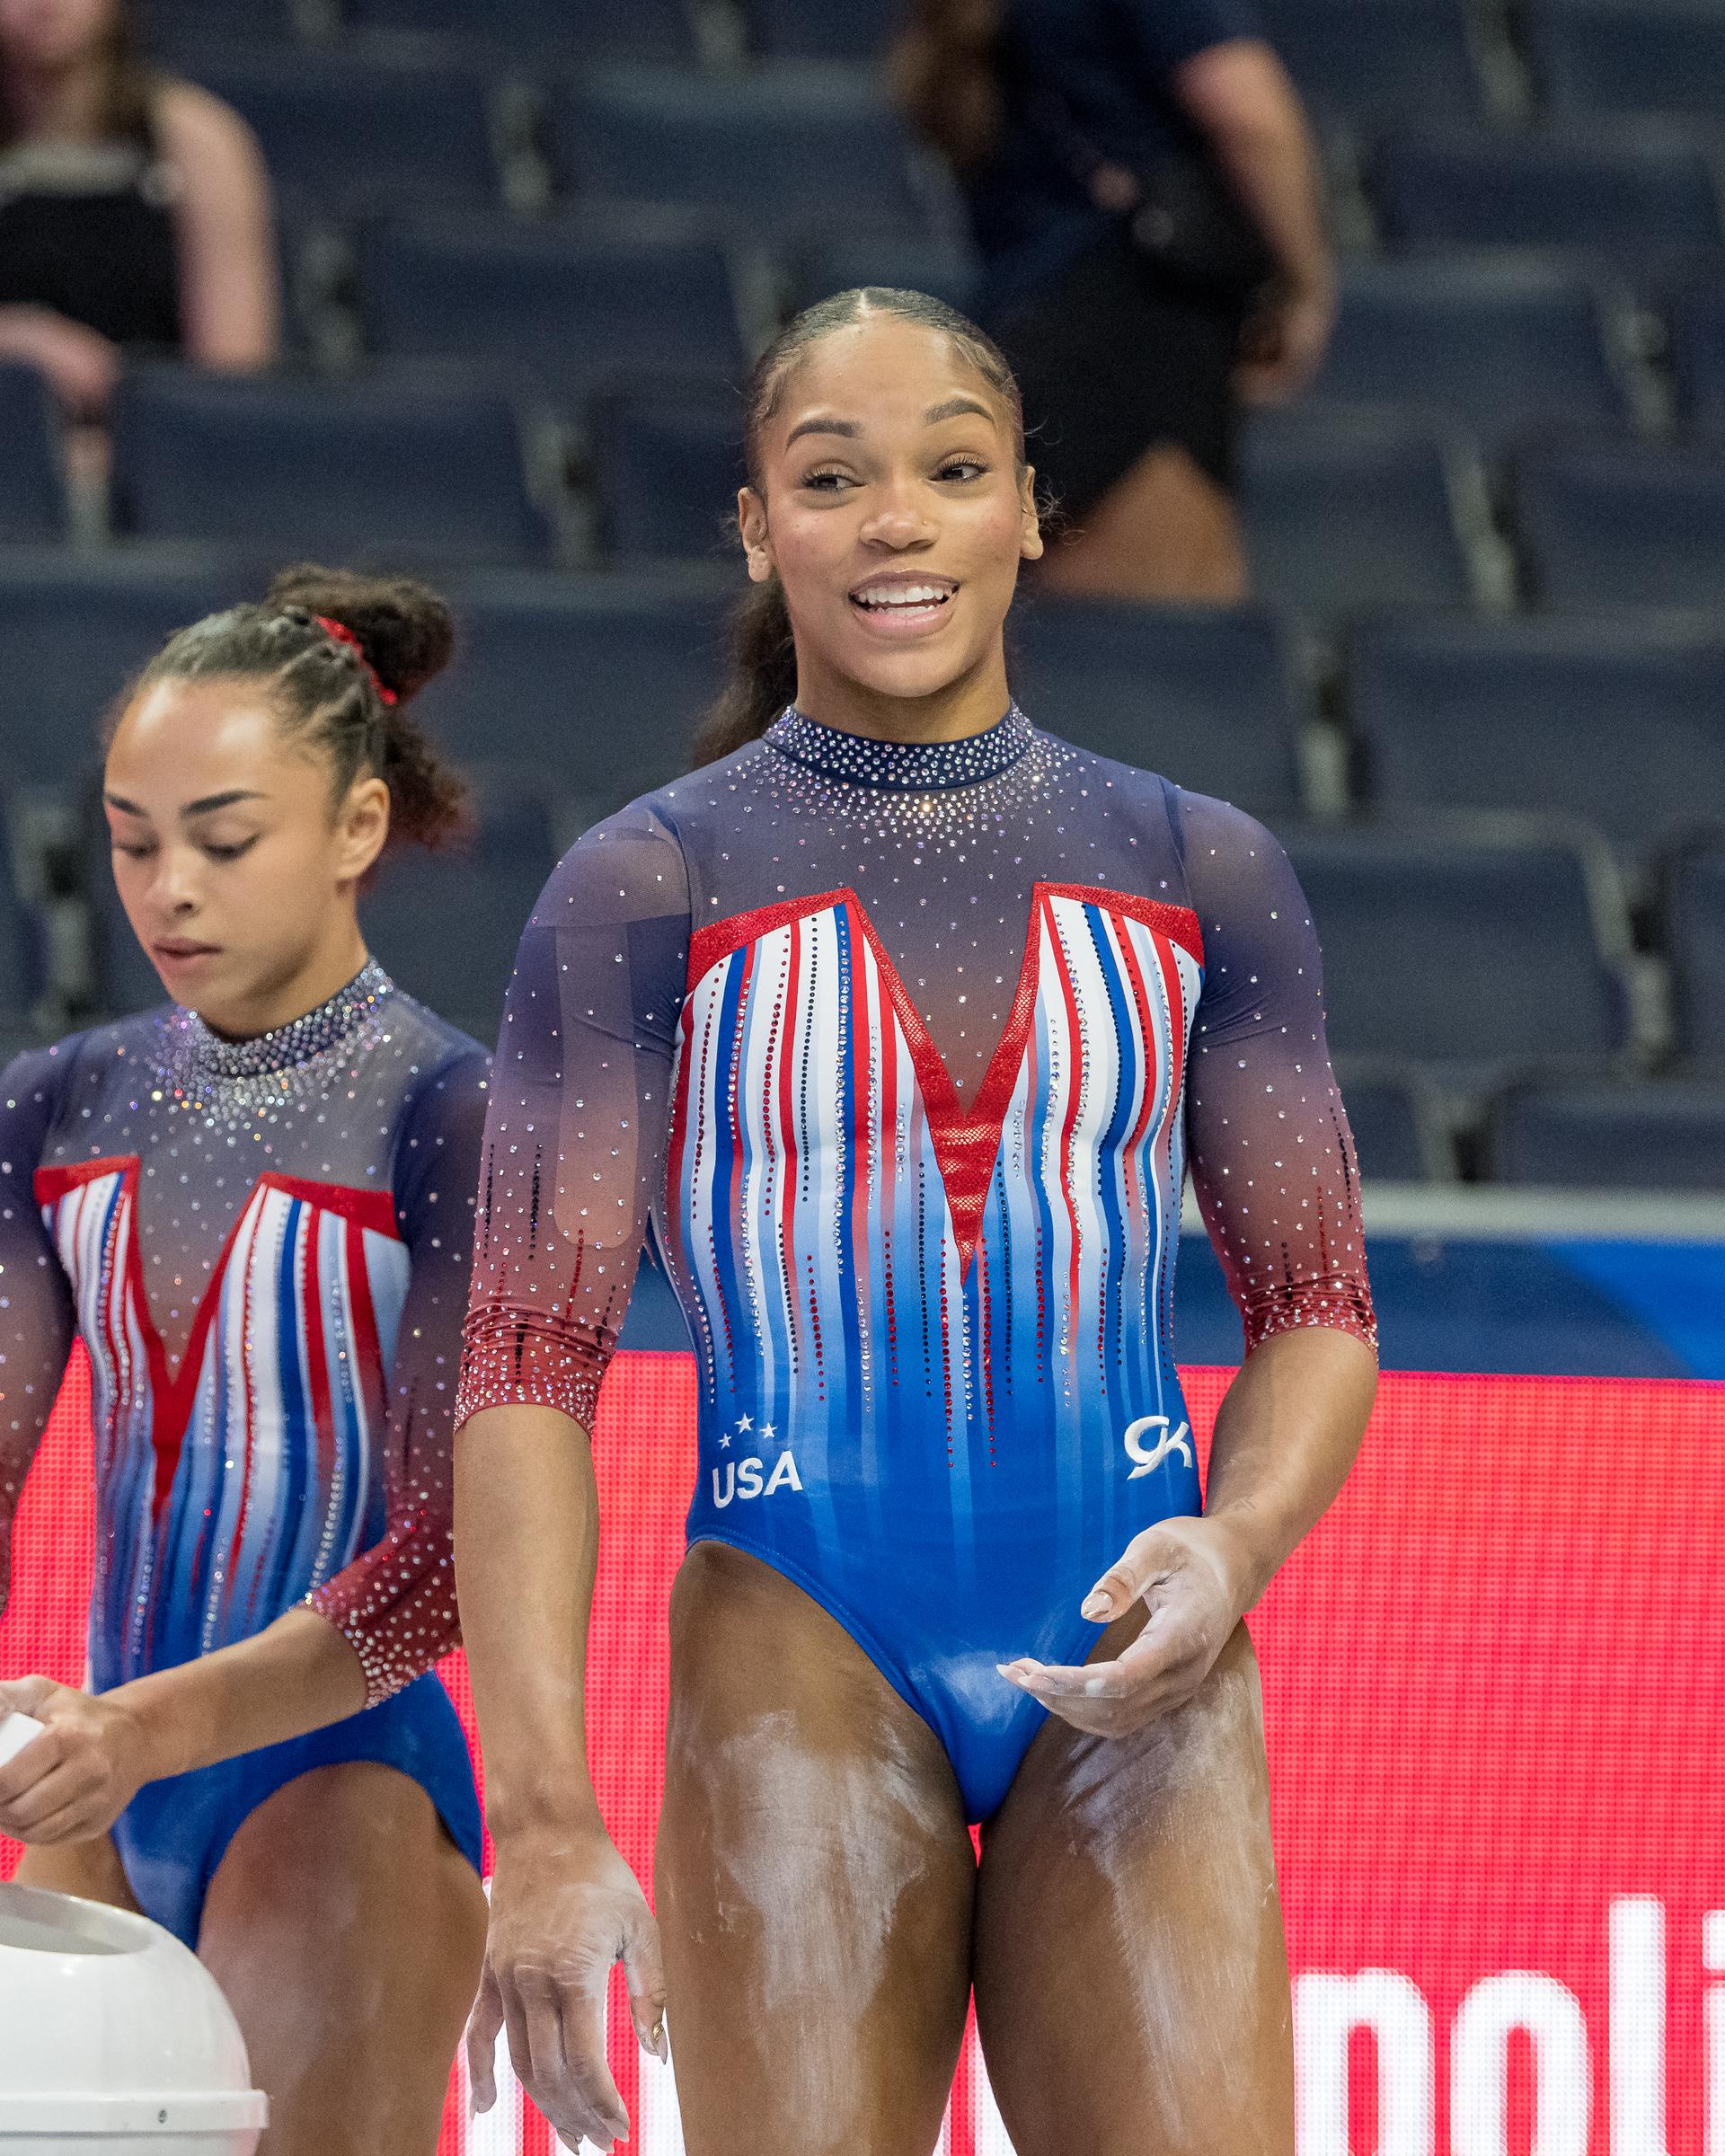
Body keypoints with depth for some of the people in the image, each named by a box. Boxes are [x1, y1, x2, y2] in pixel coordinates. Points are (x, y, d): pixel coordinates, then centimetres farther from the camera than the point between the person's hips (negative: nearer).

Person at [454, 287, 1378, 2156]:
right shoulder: (648, 892, 1)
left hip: (1128, 1676, 2)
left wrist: (1236, 1546, -8)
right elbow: (526, 1372, -4)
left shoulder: (1200, 876, 9)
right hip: (801, 1653, -2)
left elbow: (1316, 1309, 14)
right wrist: (542, 1819, -13)